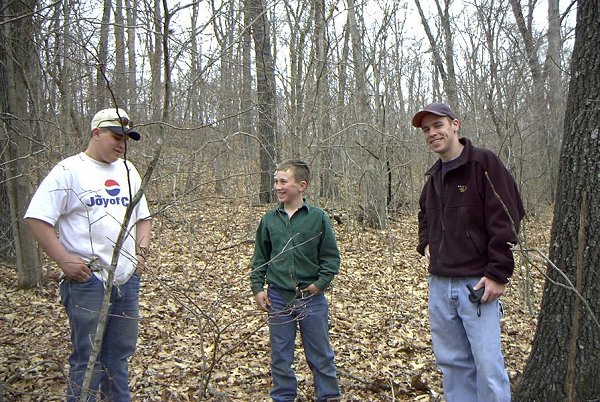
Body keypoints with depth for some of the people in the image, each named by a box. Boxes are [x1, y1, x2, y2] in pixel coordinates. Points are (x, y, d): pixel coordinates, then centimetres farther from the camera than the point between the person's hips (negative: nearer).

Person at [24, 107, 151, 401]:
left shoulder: (127, 170, 13)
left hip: (128, 278, 6)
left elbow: (142, 217, 21)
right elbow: (36, 219, -11)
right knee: (87, 358, 2)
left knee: (120, 354, 16)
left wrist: (142, 251, 8)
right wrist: (64, 259, -16)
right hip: (87, 281, -6)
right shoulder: (69, 170, -7)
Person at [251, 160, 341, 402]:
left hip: (311, 298, -2)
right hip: (278, 297, 3)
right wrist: (258, 288, 1)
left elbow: (331, 257, -3)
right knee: (280, 354, 13)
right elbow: (260, 257, 8)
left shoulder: (317, 217, -7)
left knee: (320, 354, 11)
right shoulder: (270, 219, 2)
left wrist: (320, 284, -12)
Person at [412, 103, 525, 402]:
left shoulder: (484, 163, -7)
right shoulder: (434, 176, 15)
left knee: (488, 366, -5)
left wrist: (498, 274, -16)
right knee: (452, 364, 13)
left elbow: (506, 219, -12)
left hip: (477, 284, -7)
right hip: (439, 284, 7)